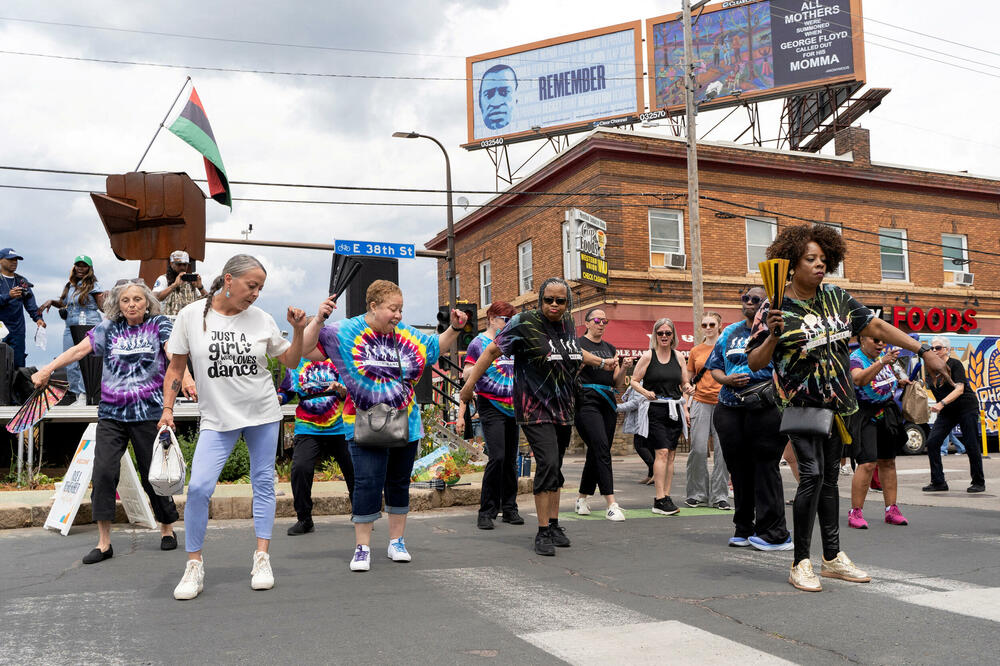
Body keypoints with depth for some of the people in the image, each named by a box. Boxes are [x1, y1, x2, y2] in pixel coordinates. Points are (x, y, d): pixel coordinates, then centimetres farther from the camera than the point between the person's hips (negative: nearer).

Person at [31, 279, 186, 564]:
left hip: (148, 412, -2)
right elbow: (79, 349, 0)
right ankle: (104, 542, 0)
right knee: (103, 471, -8)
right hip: (111, 413, 2)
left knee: (153, 473, 4)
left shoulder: (159, 325, 2)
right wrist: (47, 369, -13)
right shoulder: (109, 328, 9)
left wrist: (185, 376, -32)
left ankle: (167, 529, 25)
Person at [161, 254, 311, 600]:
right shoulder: (191, 315, -5)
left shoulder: (262, 319, -1)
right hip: (217, 418, -2)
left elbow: (290, 362, 8)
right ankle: (194, 566, 5)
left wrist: (299, 330, -6)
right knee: (198, 487, -12)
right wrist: (167, 409, -3)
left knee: (263, 482, 6)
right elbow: (176, 368, 3)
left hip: (263, 415, 2)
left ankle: (262, 558, 17)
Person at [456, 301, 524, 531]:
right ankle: (487, 512, -4)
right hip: (490, 406, -6)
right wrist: (461, 415, -10)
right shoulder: (478, 343, -3)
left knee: (510, 459, 8)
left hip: (512, 407, 6)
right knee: (497, 457, -14)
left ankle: (509, 509, 18)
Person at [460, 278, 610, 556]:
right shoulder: (524, 323, -11)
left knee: (555, 468, 13)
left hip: (563, 409, 7)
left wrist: (601, 362, 37)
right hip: (535, 408, -7)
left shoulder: (568, 324, 9)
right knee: (548, 464, -16)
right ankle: (543, 533, -8)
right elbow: (492, 351, -7)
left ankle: (554, 525, 24)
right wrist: (470, 383, -8)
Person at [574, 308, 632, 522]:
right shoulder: (578, 344, 1)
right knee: (602, 450, -16)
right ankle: (611, 505, -18)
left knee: (596, 452, 9)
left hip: (608, 402, 6)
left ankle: (582, 498, 23)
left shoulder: (611, 348, 18)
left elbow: (618, 384, 16)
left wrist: (624, 368, -5)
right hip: (587, 401, -6)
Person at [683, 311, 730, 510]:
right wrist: (689, 388, 3)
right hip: (701, 402, 1)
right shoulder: (695, 351, 12)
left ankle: (720, 496, 6)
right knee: (698, 449, -3)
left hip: (723, 403, -1)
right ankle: (696, 494, 9)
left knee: (723, 450, -3)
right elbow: (688, 378, 21)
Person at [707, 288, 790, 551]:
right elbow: (714, 367, 19)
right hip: (730, 408, 5)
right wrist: (727, 380, -1)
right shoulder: (730, 332, 18)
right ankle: (744, 529, 21)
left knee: (765, 467, -4)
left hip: (764, 408, -5)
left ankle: (774, 533, 3)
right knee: (739, 469, 9)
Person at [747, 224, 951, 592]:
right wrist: (773, 336, -29)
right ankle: (800, 563, -2)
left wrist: (924, 351, 2)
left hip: (836, 402, 6)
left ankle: (833, 557, 22)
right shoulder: (775, 308, -12)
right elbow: (755, 363, -11)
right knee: (812, 474, -14)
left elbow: (877, 327, 6)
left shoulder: (836, 297, 3)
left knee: (829, 478, 12)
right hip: (801, 402, -6)